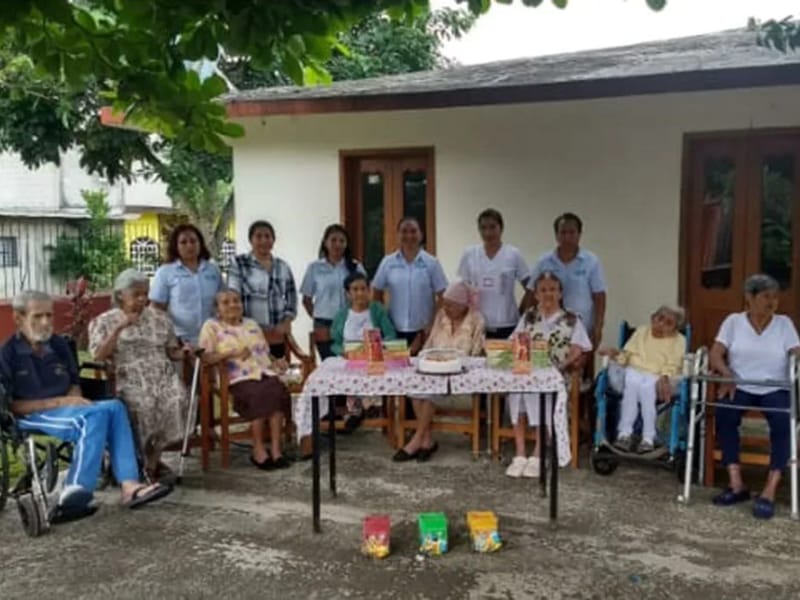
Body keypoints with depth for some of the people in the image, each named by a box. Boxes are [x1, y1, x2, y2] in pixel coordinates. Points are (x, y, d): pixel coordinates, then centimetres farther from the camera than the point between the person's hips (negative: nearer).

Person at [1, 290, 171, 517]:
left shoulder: (58, 344, 12)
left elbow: (74, 383, 21)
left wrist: (73, 400, -3)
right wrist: (58, 402, -17)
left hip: (65, 409, 6)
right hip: (32, 416, -6)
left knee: (114, 407, -22)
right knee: (94, 416, -31)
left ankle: (129, 485, -31)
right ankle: (74, 495, -35)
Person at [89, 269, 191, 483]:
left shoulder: (159, 317, 18)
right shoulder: (103, 321, 9)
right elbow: (98, 356, -5)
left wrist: (183, 352, -3)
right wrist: (119, 328, -13)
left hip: (164, 376, 3)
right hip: (130, 380, -3)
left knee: (177, 400, -29)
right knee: (143, 404, -35)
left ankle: (151, 460, -12)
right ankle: (152, 461, -12)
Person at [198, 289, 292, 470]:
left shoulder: (252, 324, 25)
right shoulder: (211, 326, 9)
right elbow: (205, 357, -4)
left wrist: (275, 362, 6)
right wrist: (232, 353, -16)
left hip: (264, 373, 4)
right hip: (239, 379, -4)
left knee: (277, 391, -29)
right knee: (259, 395, -34)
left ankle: (276, 449, -27)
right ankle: (258, 450, -21)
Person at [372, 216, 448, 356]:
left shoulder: (431, 262, 0)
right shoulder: (387, 262, 4)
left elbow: (442, 297, 1)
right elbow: (377, 295, 10)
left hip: (424, 331, -1)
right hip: (394, 330, 1)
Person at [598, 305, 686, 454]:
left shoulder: (679, 340, 15)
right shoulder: (641, 331, 23)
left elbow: (672, 366, 1)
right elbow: (627, 355, 16)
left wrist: (664, 378, -19)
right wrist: (616, 354, -6)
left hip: (657, 378, -2)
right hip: (633, 373, 2)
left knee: (646, 387, -37)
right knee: (632, 384, -34)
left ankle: (648, 438, -36)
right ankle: (625, 434, -37)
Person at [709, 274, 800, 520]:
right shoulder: (733, 321, 6)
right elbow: (715, 354, -2)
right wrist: (727, 375, -21)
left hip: (775, 389, 0)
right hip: (741, 387, 0)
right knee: (724, 414, -31)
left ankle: (769, 491, -28)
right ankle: (736, 484, -24)